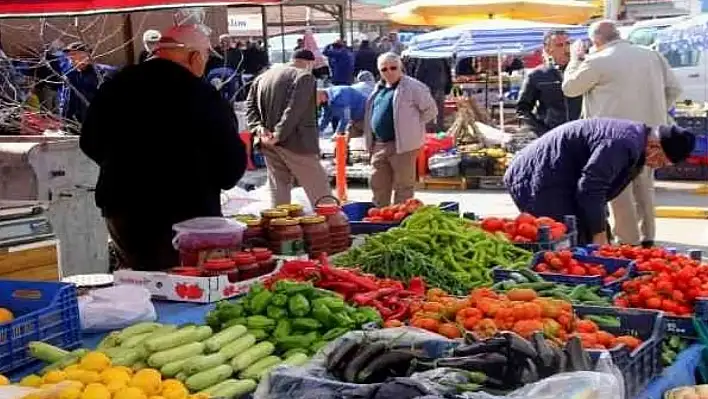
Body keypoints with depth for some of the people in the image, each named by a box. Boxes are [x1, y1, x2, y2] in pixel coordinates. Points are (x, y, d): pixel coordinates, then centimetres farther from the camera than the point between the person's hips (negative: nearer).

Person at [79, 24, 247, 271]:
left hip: (121, 207, 6)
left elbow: (90, 142, 13)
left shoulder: (116, 86, 2)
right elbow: (232, 160, -14)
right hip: (187, 212, -5)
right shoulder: (200, 94, -16)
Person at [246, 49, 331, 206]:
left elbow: (250, 106, 8)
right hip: (297, 143, -6)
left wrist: (259, 128, -4)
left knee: (279, 189, 11)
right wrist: (279, 135, -21)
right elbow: (294, 109, -19)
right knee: (320, 191, 2)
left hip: (269, 145, 6)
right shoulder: (304, 76, -7)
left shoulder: (262, 77, 16)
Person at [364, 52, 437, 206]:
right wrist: (370, 141, 16)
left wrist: (411, 126, -4)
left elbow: (430, 110, -5)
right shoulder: (379, 89, 16)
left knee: (403, 186, 0)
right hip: (379, 144, 8)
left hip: (402, 144, -7)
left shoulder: (412, 87, -6)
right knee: (378, 185, 12)